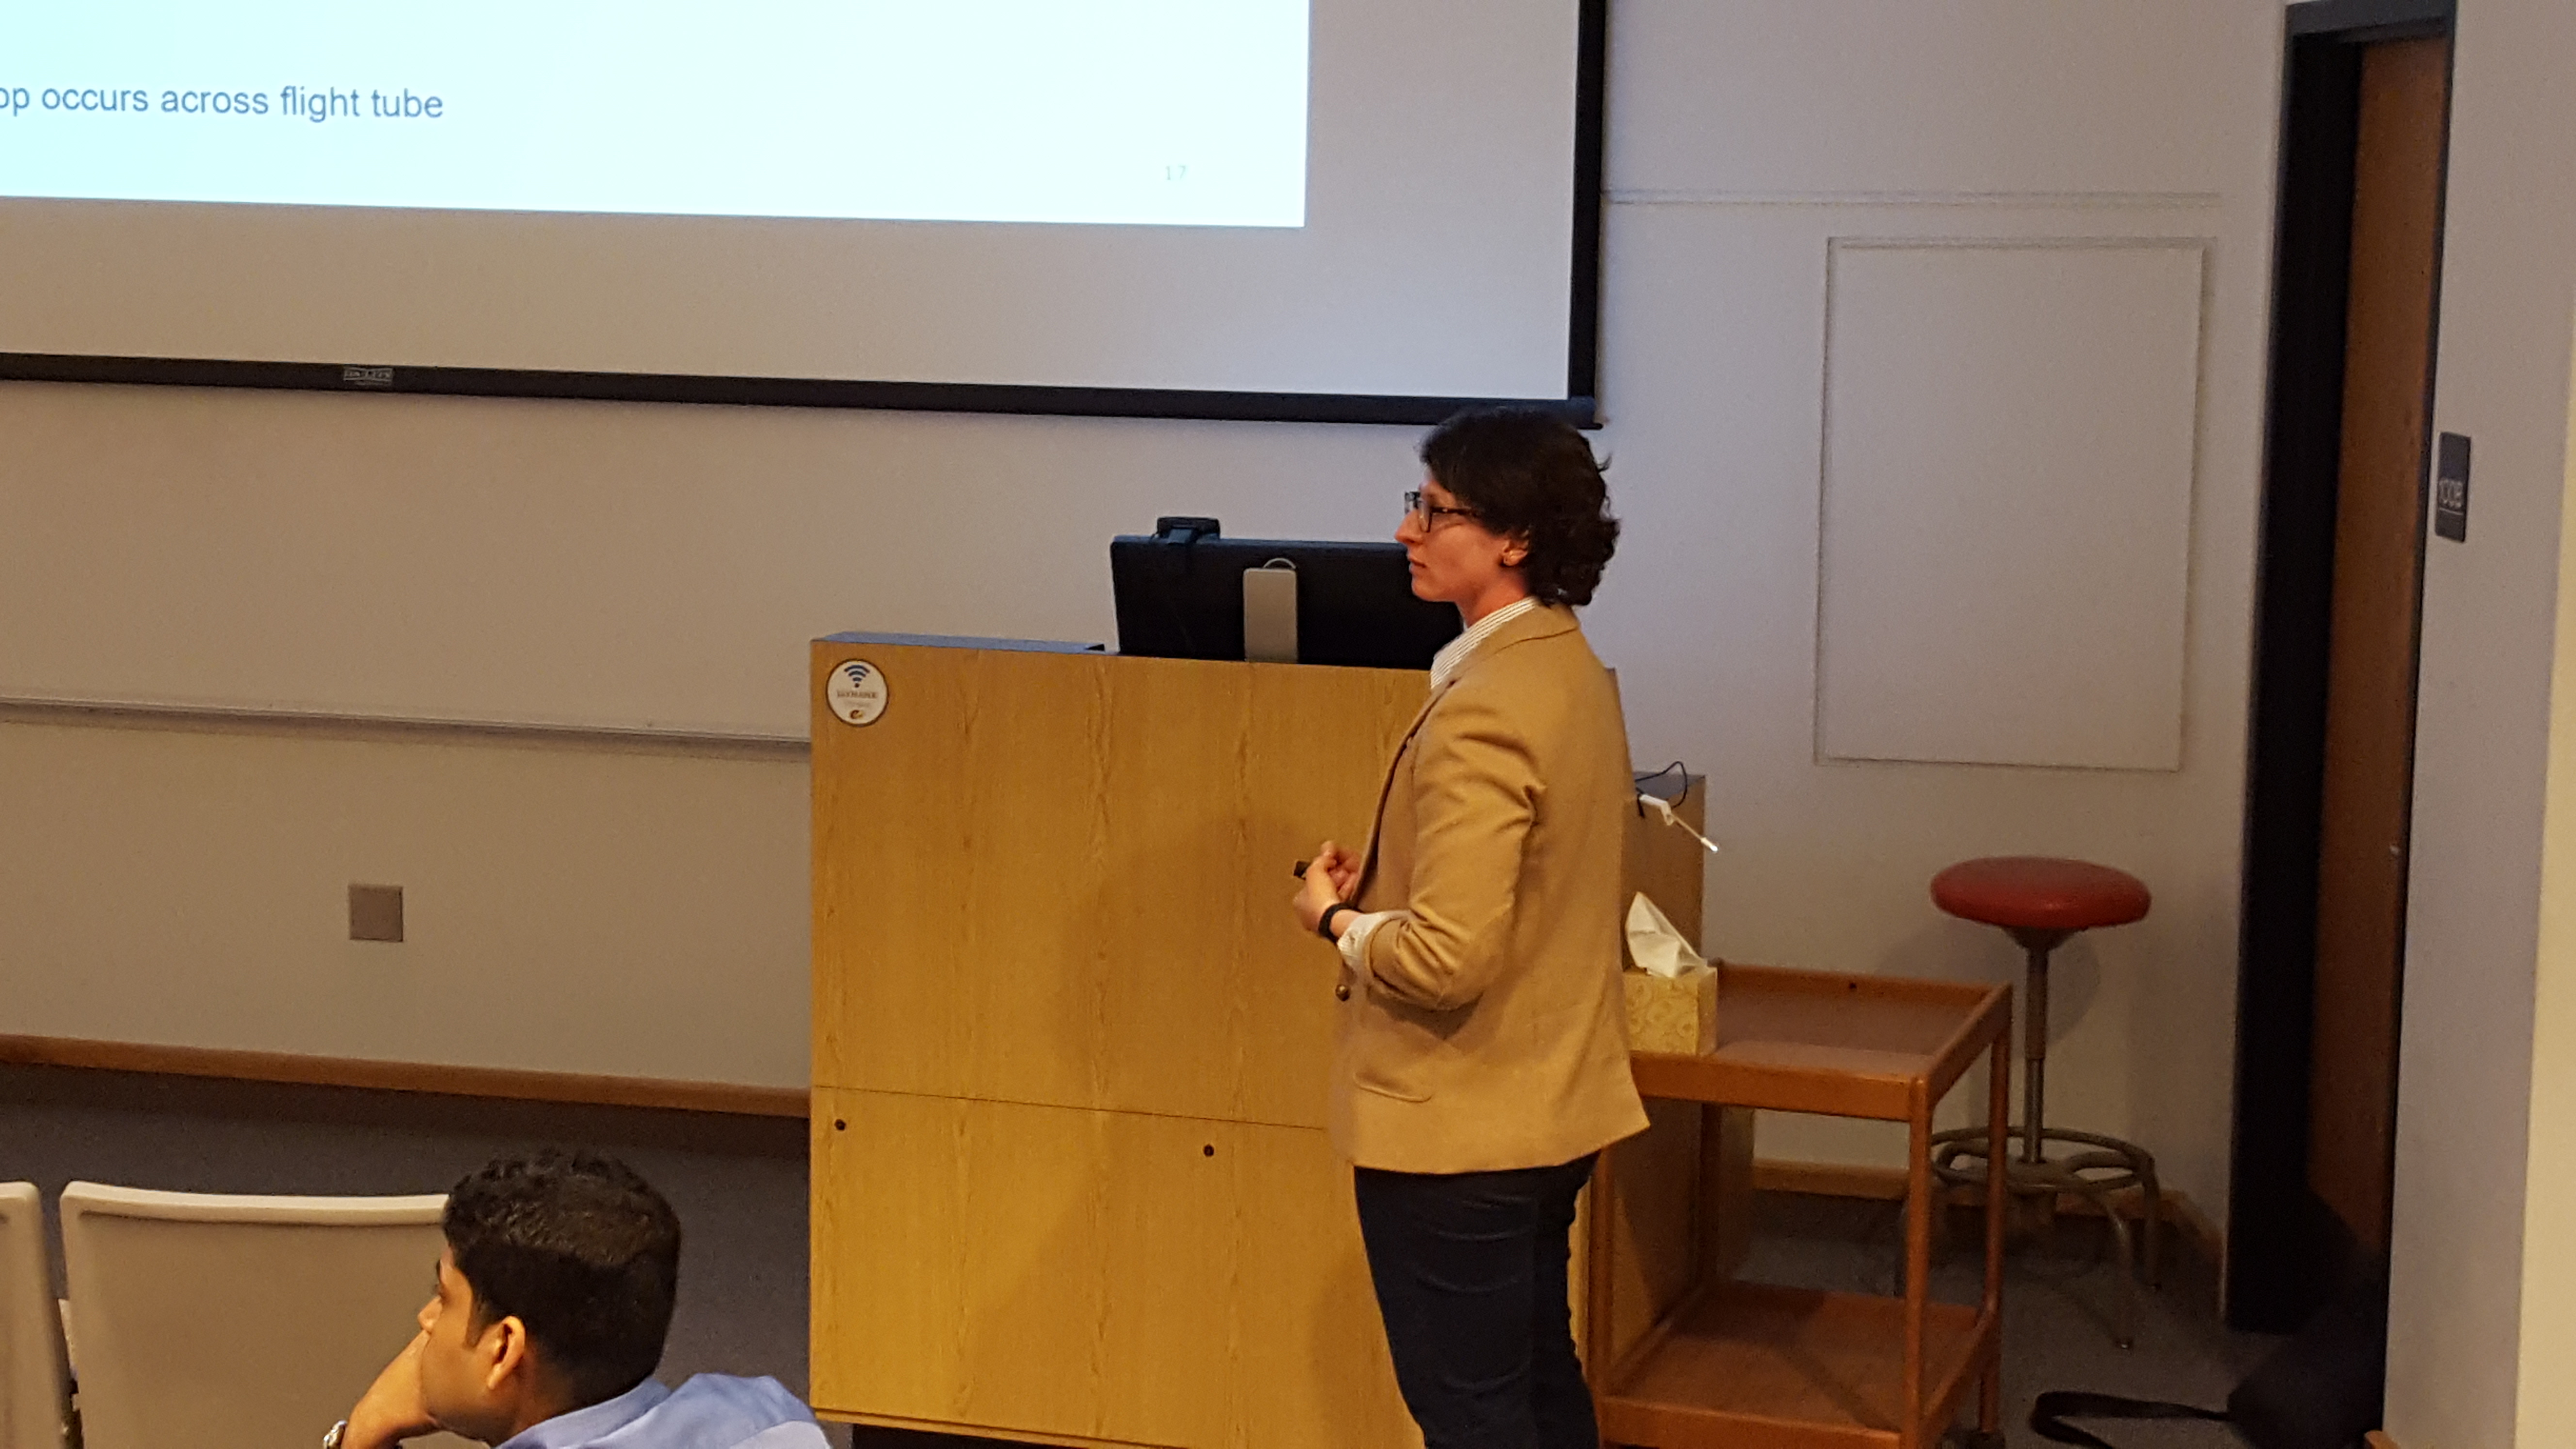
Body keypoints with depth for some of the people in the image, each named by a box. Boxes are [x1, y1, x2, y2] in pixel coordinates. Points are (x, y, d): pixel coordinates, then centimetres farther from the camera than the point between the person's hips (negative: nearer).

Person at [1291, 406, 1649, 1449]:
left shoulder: (1483, 713, -25)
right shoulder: (1574, 673, 5)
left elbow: (1445, 960, -30)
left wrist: (1335, 916, -11)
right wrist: (1378, 888, 8)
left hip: (1455, 1129, -10)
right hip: (1550, 1113, 10)